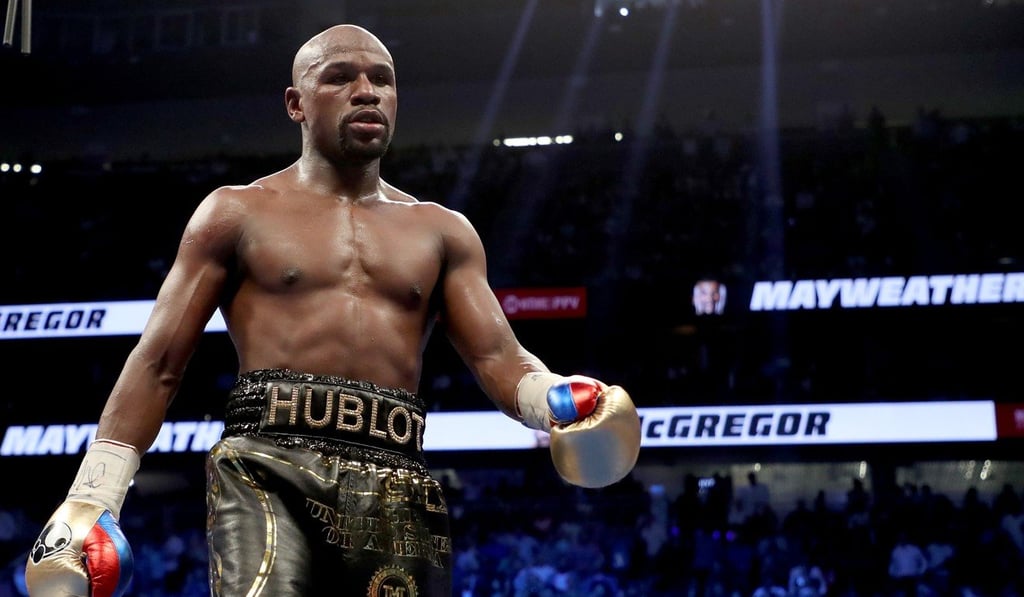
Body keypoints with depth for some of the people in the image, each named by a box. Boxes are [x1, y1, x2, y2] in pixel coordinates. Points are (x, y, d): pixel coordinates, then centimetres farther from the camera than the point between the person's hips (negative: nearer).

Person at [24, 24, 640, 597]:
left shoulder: (442, 232, 20)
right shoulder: (238, 213, 13)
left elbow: (498, 358, 11)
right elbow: (158, 362, 9)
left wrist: (558, 399, -13)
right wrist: (91, 499, 1)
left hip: (398, 488, 3)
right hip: (269, 465, -3)